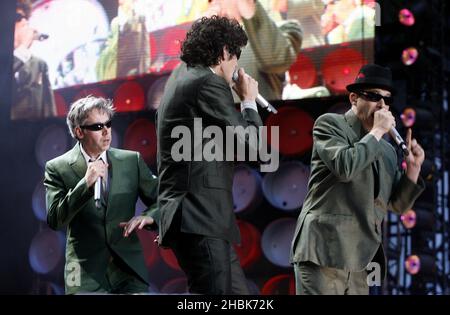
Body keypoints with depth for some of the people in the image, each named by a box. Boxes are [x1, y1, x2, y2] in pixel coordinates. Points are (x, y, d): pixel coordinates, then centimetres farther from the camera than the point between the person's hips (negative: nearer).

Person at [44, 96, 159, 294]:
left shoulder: (132, 161, 7)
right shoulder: (57, 168, 0)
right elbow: (54, 220, -8)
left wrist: (148, 217, -15)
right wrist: (86, 183, -17)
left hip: (130, 270, 2)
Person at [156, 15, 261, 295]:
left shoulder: (180, 86, 21)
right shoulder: (209, 83, -9)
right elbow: (248, 142, -9)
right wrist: (249, 100, 5)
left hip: (187, 217, 10)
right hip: (200, 218, -10)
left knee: (236, 293, 12)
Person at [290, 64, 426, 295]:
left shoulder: (387, 150, 20)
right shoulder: (329, 123, 1)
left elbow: (396, 205, 19)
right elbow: (344, 167, -17)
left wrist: (413, 167, 6)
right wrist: (377, 131, -7)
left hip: (359, 259, 7)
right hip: (324, 251, -7)